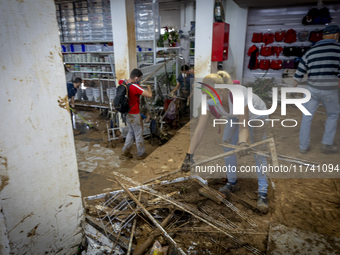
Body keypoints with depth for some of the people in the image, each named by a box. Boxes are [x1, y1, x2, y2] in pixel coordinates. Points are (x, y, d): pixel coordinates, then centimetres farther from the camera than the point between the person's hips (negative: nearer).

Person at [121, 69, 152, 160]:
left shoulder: (124, 83, -1)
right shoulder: (135, 86, -25)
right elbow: (150, 95, -27)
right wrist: (148, 86, -8)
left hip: (127, 113, 8)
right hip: (134, 114, -8)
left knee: (131, 132, 23)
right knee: (138, 134, 6)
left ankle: (125, 150, 26)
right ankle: (141, 154, 18)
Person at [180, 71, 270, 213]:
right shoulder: (209, 102, -30)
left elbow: (243, 126, -43)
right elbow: (200, 129, -33)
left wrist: (242, 142, -64)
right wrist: (189, 155, -37)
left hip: (256, 115, -4)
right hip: (234, 117, 5)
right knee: (227, 147, 0)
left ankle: (263, 193, 1)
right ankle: (232, 183, 21)